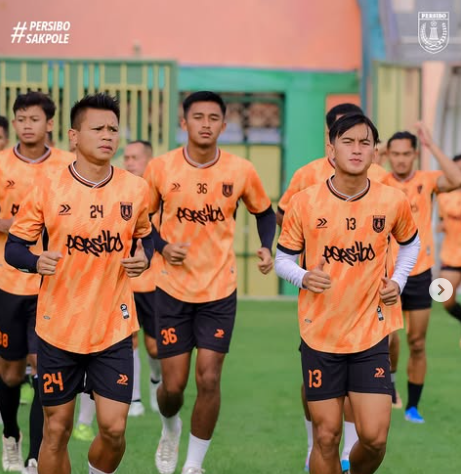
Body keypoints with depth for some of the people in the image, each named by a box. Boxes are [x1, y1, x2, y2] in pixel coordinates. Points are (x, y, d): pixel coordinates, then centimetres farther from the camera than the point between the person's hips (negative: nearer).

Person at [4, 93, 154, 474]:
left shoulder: (136, 189, -2)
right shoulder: (49, 189, -7)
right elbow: (13, 247, 0)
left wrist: (143, 257, -7)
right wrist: (37, 261, -22)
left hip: (114, 329, 1)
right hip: (58, 328, -1)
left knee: (113, 429, -3)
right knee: (57, 430, 6)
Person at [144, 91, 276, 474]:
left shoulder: (241, 171, -6)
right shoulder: (161, 168, -7)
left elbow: (265, 213, 11)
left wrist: (266, 247, -7)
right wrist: (162, 247, -11)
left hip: (220, 291, 0)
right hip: (172, 289, 0)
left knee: (209, 380, -6)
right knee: (173, 384, 2)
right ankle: (171, 429, 37)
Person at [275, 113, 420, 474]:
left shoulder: (393, 202, -4)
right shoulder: (305, 203, -8)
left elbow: (410, 243, 17)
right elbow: (283, 259, 3)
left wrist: (398, 281, 2)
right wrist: (304, 277, -18)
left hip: (371, 335, 1)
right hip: (320, 336, -1)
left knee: (374, 437, -5)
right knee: (326, 437, 2)